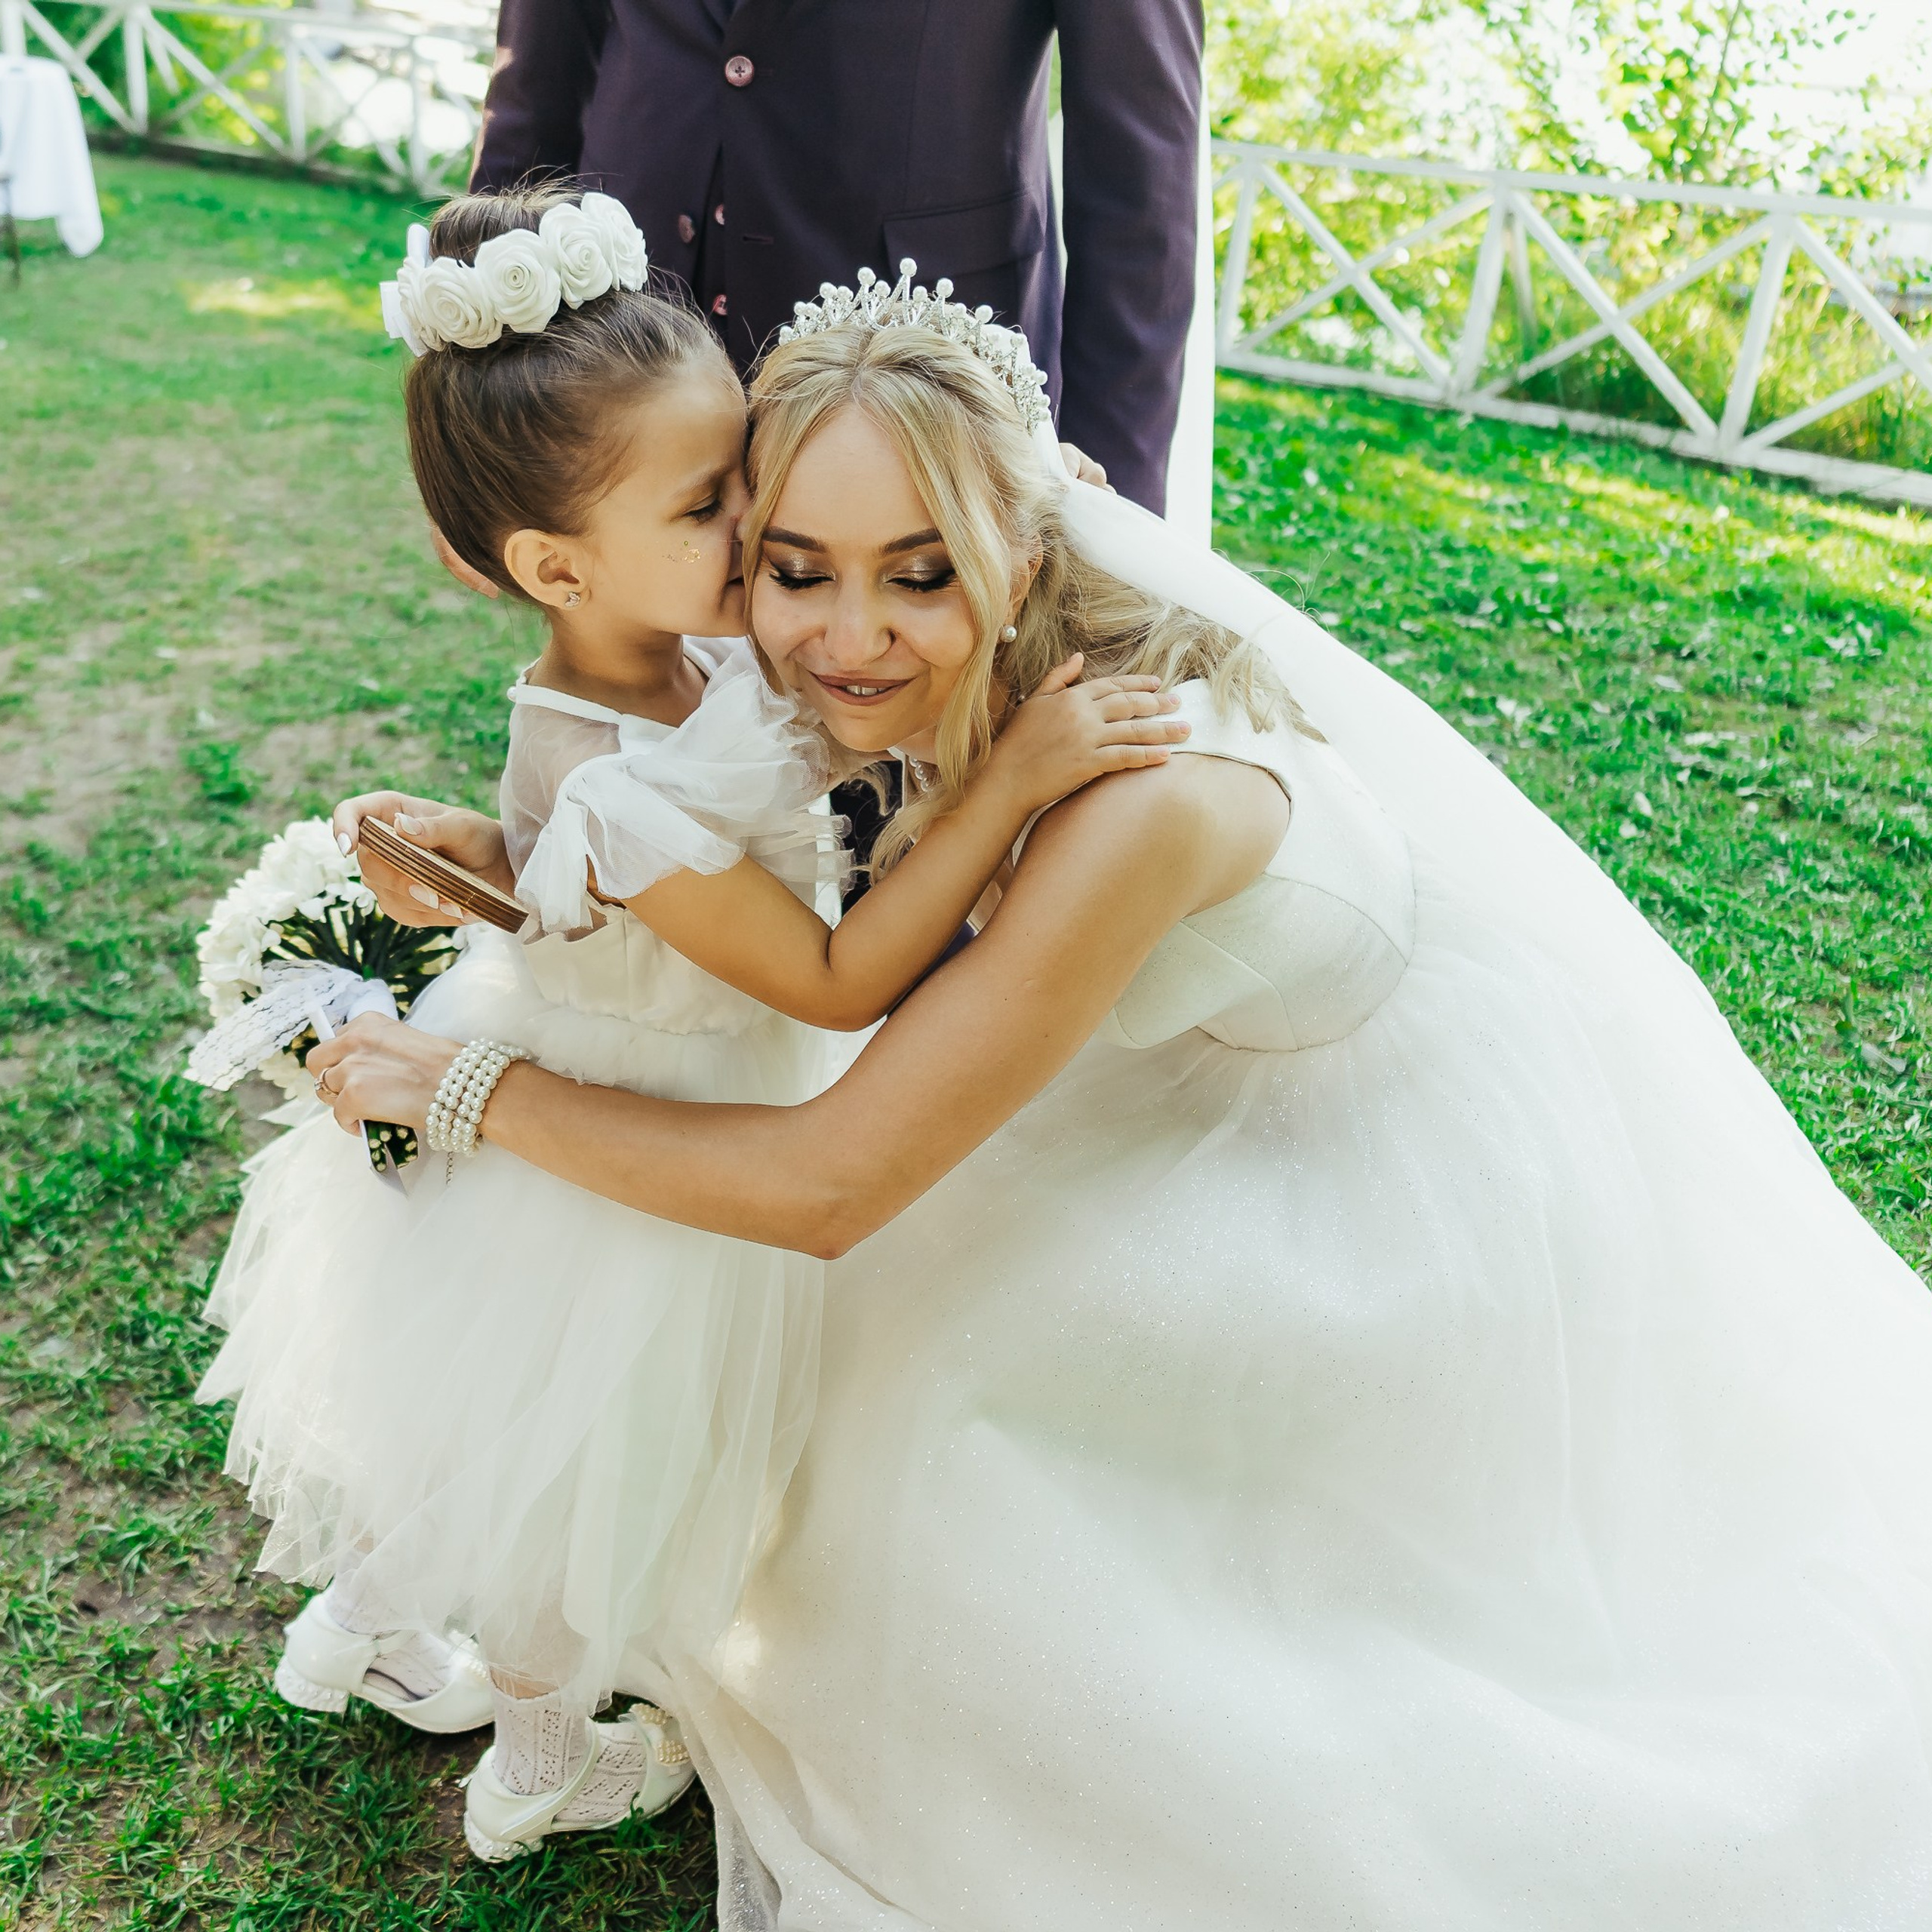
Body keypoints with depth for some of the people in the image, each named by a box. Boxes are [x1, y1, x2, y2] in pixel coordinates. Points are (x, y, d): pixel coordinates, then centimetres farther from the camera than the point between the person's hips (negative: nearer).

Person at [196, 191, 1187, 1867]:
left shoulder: (697, 645, -15)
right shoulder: (616, 797, -39)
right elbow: (839, 980, -33)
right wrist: (1016, 776, -38)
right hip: (617, 1182, -7)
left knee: (481, 1443, 33)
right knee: (573, 1486, 21)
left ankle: (362, 1622, 61)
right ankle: (541, 1764, 51)